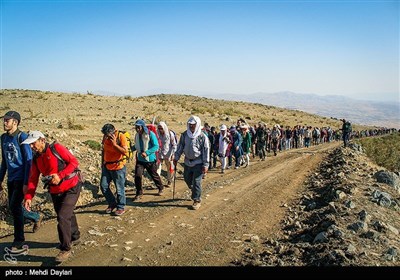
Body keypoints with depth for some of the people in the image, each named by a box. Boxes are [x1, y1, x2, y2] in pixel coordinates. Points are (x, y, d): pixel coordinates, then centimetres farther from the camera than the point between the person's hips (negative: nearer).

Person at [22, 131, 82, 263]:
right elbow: (33, 179, 4)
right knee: (66, 215, 20)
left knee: (62, 217, -13)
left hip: (71, 188, -7)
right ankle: (74, 237, 45)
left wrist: (60, 175, -23)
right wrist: (28, 197, -9)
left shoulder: (56, 148, -13)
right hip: (55, 192, 7)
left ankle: (66, 249, 2)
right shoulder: (36, 159, 7)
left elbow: (74, 161, -15)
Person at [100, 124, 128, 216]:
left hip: (118, 167, -6)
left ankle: (121, 207, 18)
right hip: (107, 166, 6)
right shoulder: (105, 137, 1)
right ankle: (112, 204, 26)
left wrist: (115, 144, -31)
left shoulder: (121, 137, -17)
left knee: (119, 188, 1)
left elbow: (125, 152, -24)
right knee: (103, 186, 8)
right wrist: (102, 162, 17)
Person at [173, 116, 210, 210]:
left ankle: (197, 201, 10)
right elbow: (180, 147, 11)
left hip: (198, 163, -5)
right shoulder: (184, 135, 2)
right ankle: (194, 192, 41)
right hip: (187, 162, 5)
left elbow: (206, 151, -10)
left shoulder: (202, 137, -11)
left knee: (196, 182, -3)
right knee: (187, 179, 15)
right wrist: (176, 158, 9)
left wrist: (205, 165, -12)